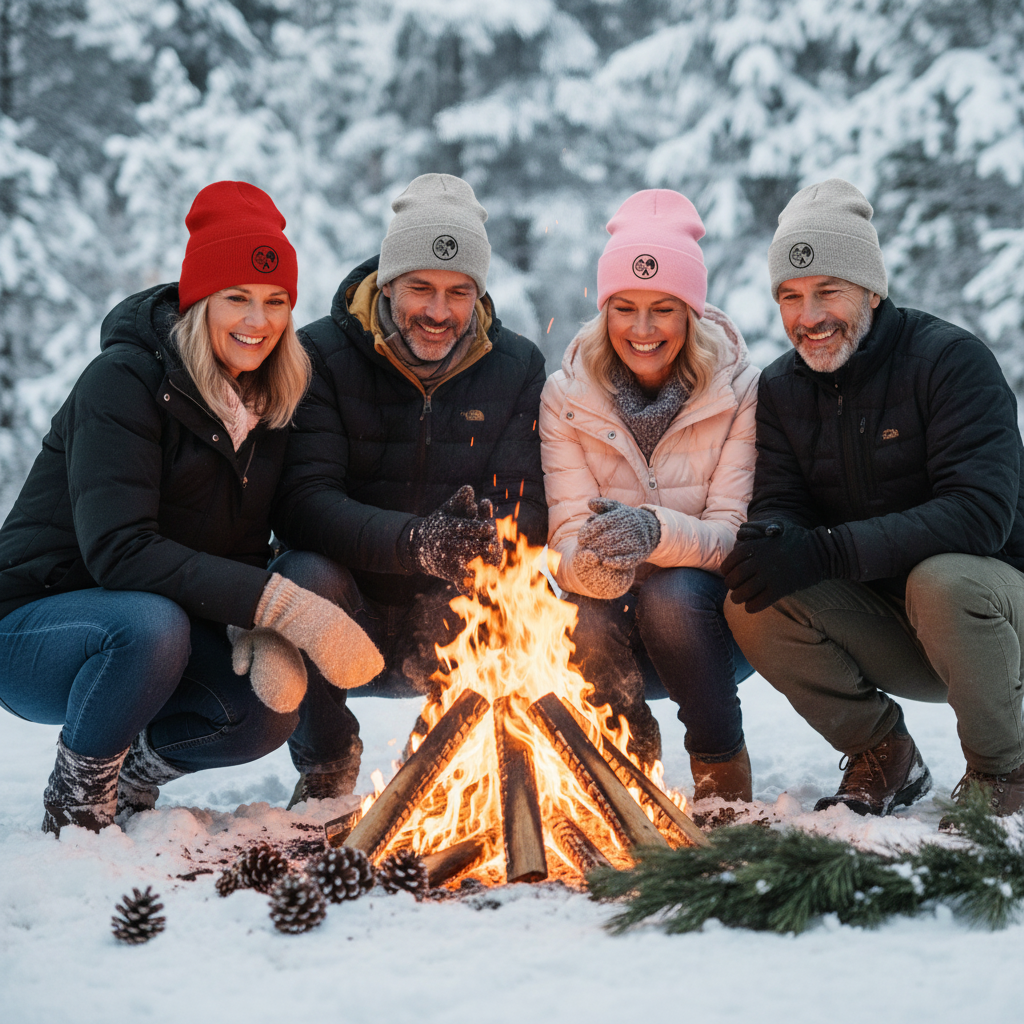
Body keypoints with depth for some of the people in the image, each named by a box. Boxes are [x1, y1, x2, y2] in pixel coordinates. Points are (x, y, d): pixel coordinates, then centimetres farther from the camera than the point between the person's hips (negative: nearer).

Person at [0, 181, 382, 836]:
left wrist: (264, 633, -21)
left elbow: (245, 551, 2)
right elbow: (119, 550, -31)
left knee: (270, 709, -20)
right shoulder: (125, 381, -20)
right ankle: (74, 802, -10)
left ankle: (135, 767, 10)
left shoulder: (271, 400, 1)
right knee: (151, 625, -37)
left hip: (156, 627, 6)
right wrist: (283, 607, -36)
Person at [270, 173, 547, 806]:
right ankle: (326, 764, -4)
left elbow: (529, 512, -5)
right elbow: (302, 505, -19)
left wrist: (485, 536, -30)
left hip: (453, 622, 2)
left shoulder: (518, 367, 2)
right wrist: (417, 542, -36)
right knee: (307, 575, -33)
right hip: (344, 625, -2)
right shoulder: (323, 355, -7)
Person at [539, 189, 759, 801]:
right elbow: (569, 536, -12)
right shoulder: (566, 396, -4)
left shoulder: (739, 391, -9)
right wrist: (594, 563, -38)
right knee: (591, 619, -31)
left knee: (670, 595, -33)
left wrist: (654, 532, -38)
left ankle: (722, 764, -9)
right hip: (614, 633, 1)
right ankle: (633, 748, 0)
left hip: (710, 618, -1)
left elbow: (733, 532, -15)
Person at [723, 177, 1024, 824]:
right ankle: (885, 758, 2)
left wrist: (827, 551, -37)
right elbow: (779, 506, -3)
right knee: (751, 605, -20)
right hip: (883, 633, 5)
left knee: (940, 581, -37)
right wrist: (769, 542, -32)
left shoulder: (952, 360, -16)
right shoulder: (780, 390, 2)